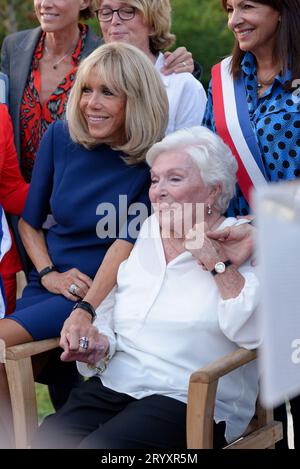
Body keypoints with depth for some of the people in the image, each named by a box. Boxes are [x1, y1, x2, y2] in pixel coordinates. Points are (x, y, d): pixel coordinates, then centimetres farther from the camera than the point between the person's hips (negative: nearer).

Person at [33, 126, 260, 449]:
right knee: (48, 439, -22)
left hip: (189, 399, -4)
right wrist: (97, 345, -2)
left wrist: (214, 259, -15)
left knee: (99, 446, -28)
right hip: (112, 384, 5)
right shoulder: (141, 235, 17)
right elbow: (106, 316, 20)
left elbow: (256, 333, -15)